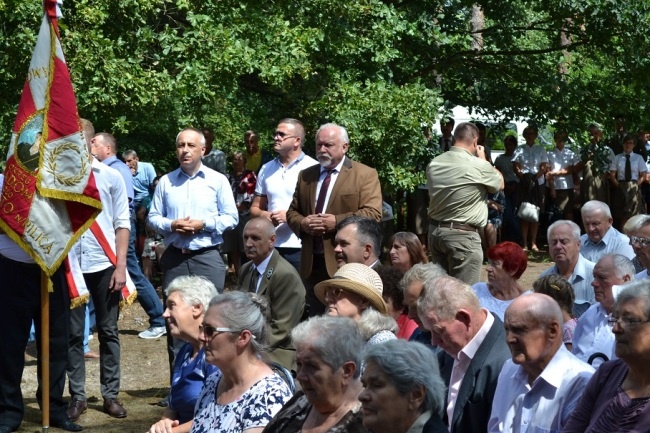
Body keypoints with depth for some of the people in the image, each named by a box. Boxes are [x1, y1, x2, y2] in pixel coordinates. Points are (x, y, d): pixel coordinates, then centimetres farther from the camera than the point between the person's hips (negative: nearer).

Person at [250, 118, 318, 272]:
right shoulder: (266, 169, 15)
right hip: (271, 246, 4)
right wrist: (264, 215, -4)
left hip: (300, 247, -4)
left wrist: (291, 216, -14)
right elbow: (255, 208, 19)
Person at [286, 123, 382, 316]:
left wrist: (336, 222, -20)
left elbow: (373, 214, -11)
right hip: (312, 263, 5)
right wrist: (302, 223, -5)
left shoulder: (365, 175, 0)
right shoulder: (305, 175, 17)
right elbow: (292, 212, 19)